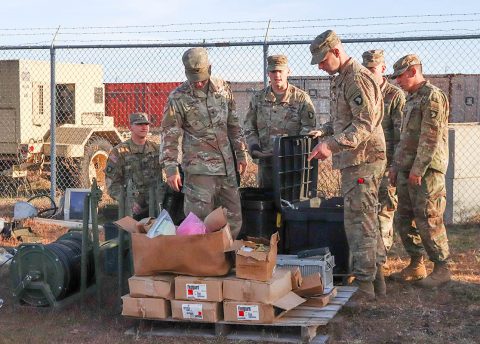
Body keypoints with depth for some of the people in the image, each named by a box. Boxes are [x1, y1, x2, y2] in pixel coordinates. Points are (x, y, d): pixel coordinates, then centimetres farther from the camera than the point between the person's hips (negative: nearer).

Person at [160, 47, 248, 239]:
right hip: (199, 169, -5)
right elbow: (170, 135, -7)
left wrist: (241, 153, 14)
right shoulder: (178, 98, -7)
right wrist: (171, 168, -12)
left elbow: (234, 124, 15)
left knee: (233, 221, 10)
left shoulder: (222, 88, 7)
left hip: (227, 166, 5)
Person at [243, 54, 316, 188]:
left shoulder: (301, 98, 1)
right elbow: (249, 127, 14)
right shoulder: (258, 98, 11)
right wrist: (254, 148, -2)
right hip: (266, 161, 3)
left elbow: (308, 128, -4)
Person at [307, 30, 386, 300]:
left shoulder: (358, 79, -16)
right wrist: (323, 131, 10)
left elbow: (365, 125, -24)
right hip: (355, 160, 11)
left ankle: (363, 285, -2)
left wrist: (332, 144, -29)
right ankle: (375, 278, 24)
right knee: (367, 221, 15)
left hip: (363, 161, -11)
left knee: (359, 222, -7)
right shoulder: (344, 78, 17)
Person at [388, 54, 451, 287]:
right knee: (404, 220, 11)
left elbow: (431, 137, -18)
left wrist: (418, 169, -20)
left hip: (427, 170, -10)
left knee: (428, 221, -7)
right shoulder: (411, 100, 19)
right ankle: (416, 265, 20)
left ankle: (442, 268, 3)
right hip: (408, 171, 10)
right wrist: (396, 166, 19)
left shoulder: (432, 96, -11)